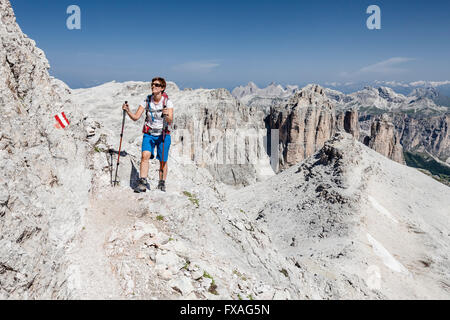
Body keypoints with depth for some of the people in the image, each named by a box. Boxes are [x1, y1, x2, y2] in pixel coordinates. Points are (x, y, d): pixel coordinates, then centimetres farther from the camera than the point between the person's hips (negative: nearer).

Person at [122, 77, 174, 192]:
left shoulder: (167, 102, -8)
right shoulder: (147, 100, 0)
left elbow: (170, 122, -18)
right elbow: (136, 117, -3)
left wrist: (167, 115, -38)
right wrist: (127, 110, -20)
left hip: (163, 135, -1)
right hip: (149, 134, 1)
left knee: (163, 161, 4)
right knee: (145, 155, -21)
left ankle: (162, 184, 23)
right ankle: (142, 184, -20)